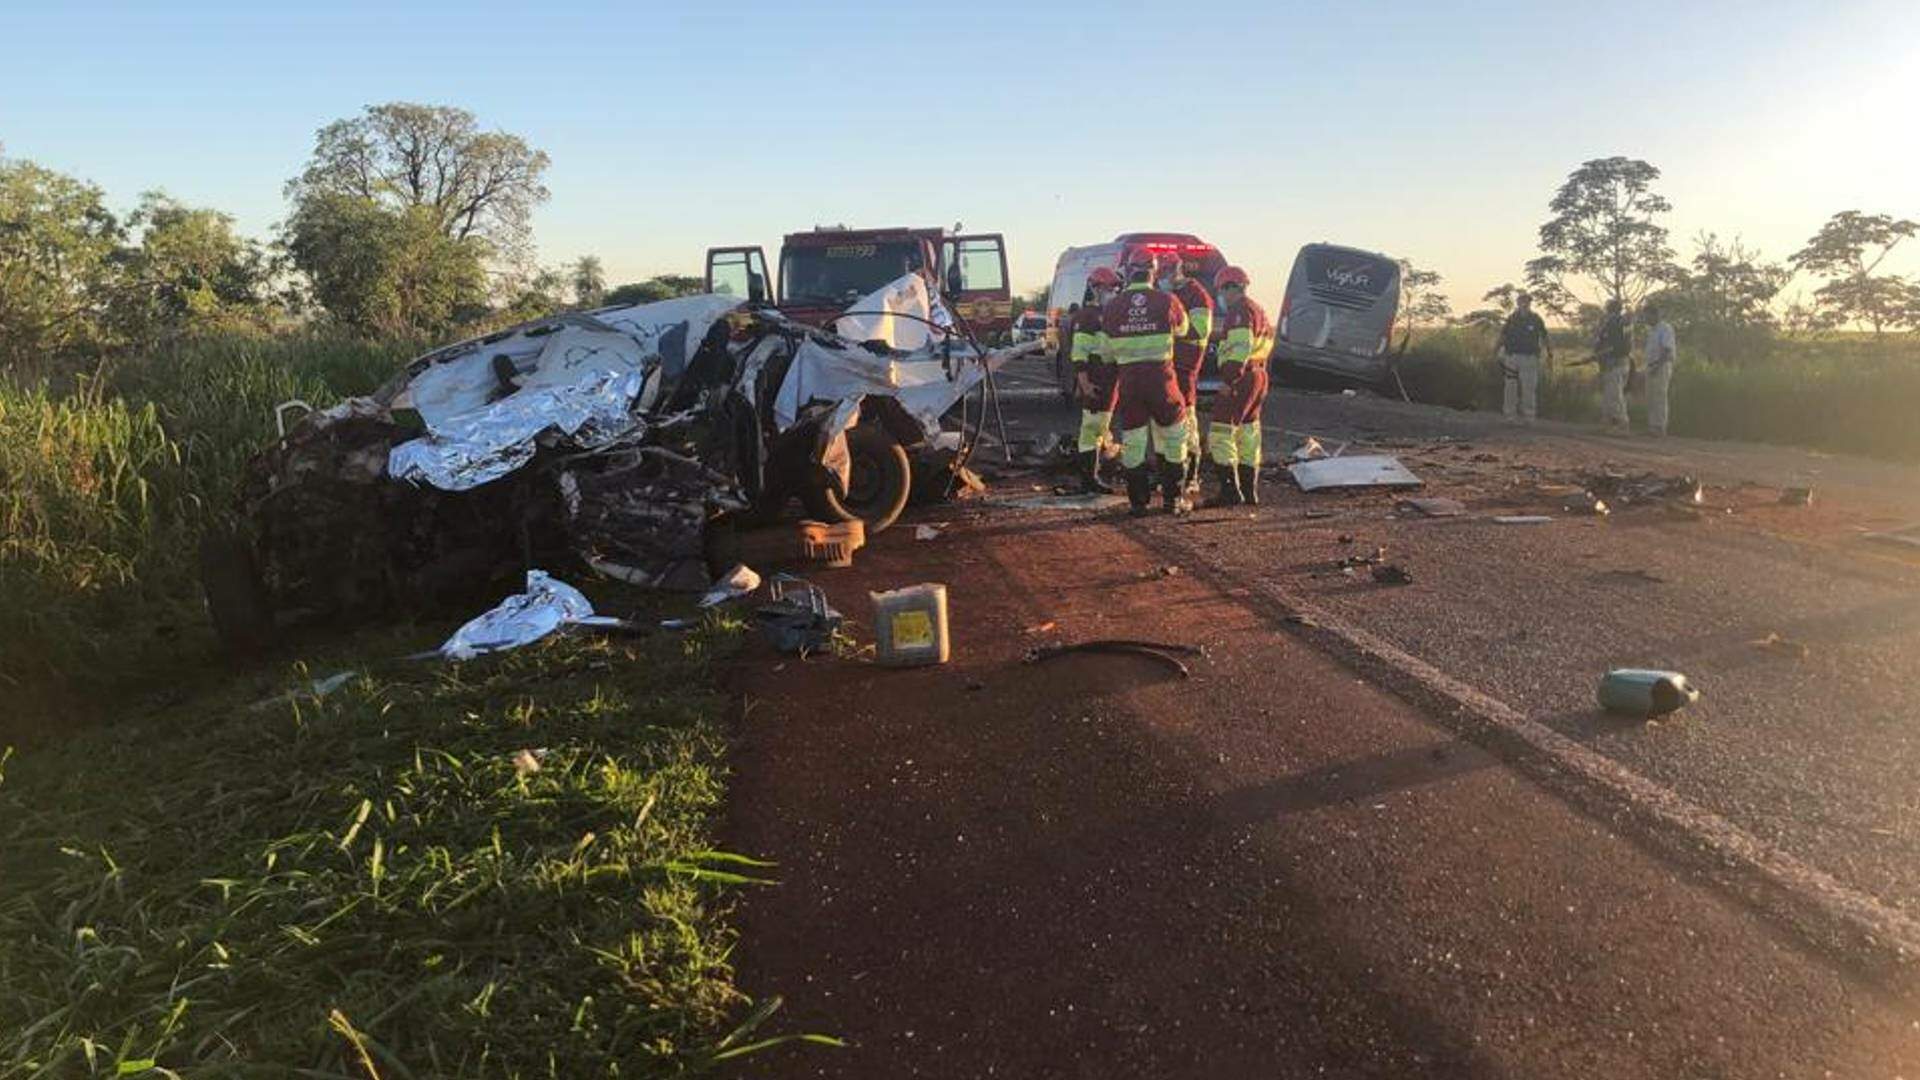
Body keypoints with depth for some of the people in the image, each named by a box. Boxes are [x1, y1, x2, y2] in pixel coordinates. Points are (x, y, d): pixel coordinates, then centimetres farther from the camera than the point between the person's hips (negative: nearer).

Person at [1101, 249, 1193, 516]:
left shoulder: (1112, 307, 0)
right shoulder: (1167, 301, -5)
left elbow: (1106, 353, 7)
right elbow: (1182, 329, 15)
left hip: (1128, 380, 2)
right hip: (1161, 376, -1)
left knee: (1132, 441, 9)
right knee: (1173, 439, 11)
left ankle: (1138, 501, 12)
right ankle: (1174, 499, 14)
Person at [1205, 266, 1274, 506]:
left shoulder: (1239, 310, -11)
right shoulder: (1258, 310, 21)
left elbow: (1241, 347, -22)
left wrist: (1229, 379, -24)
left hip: (1241, 378, -10)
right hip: (1259, 375, 10)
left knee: (1221, 433, -10)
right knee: (1248, 432, 15)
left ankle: (1231, 492, -14)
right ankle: (1250, 491, 20)